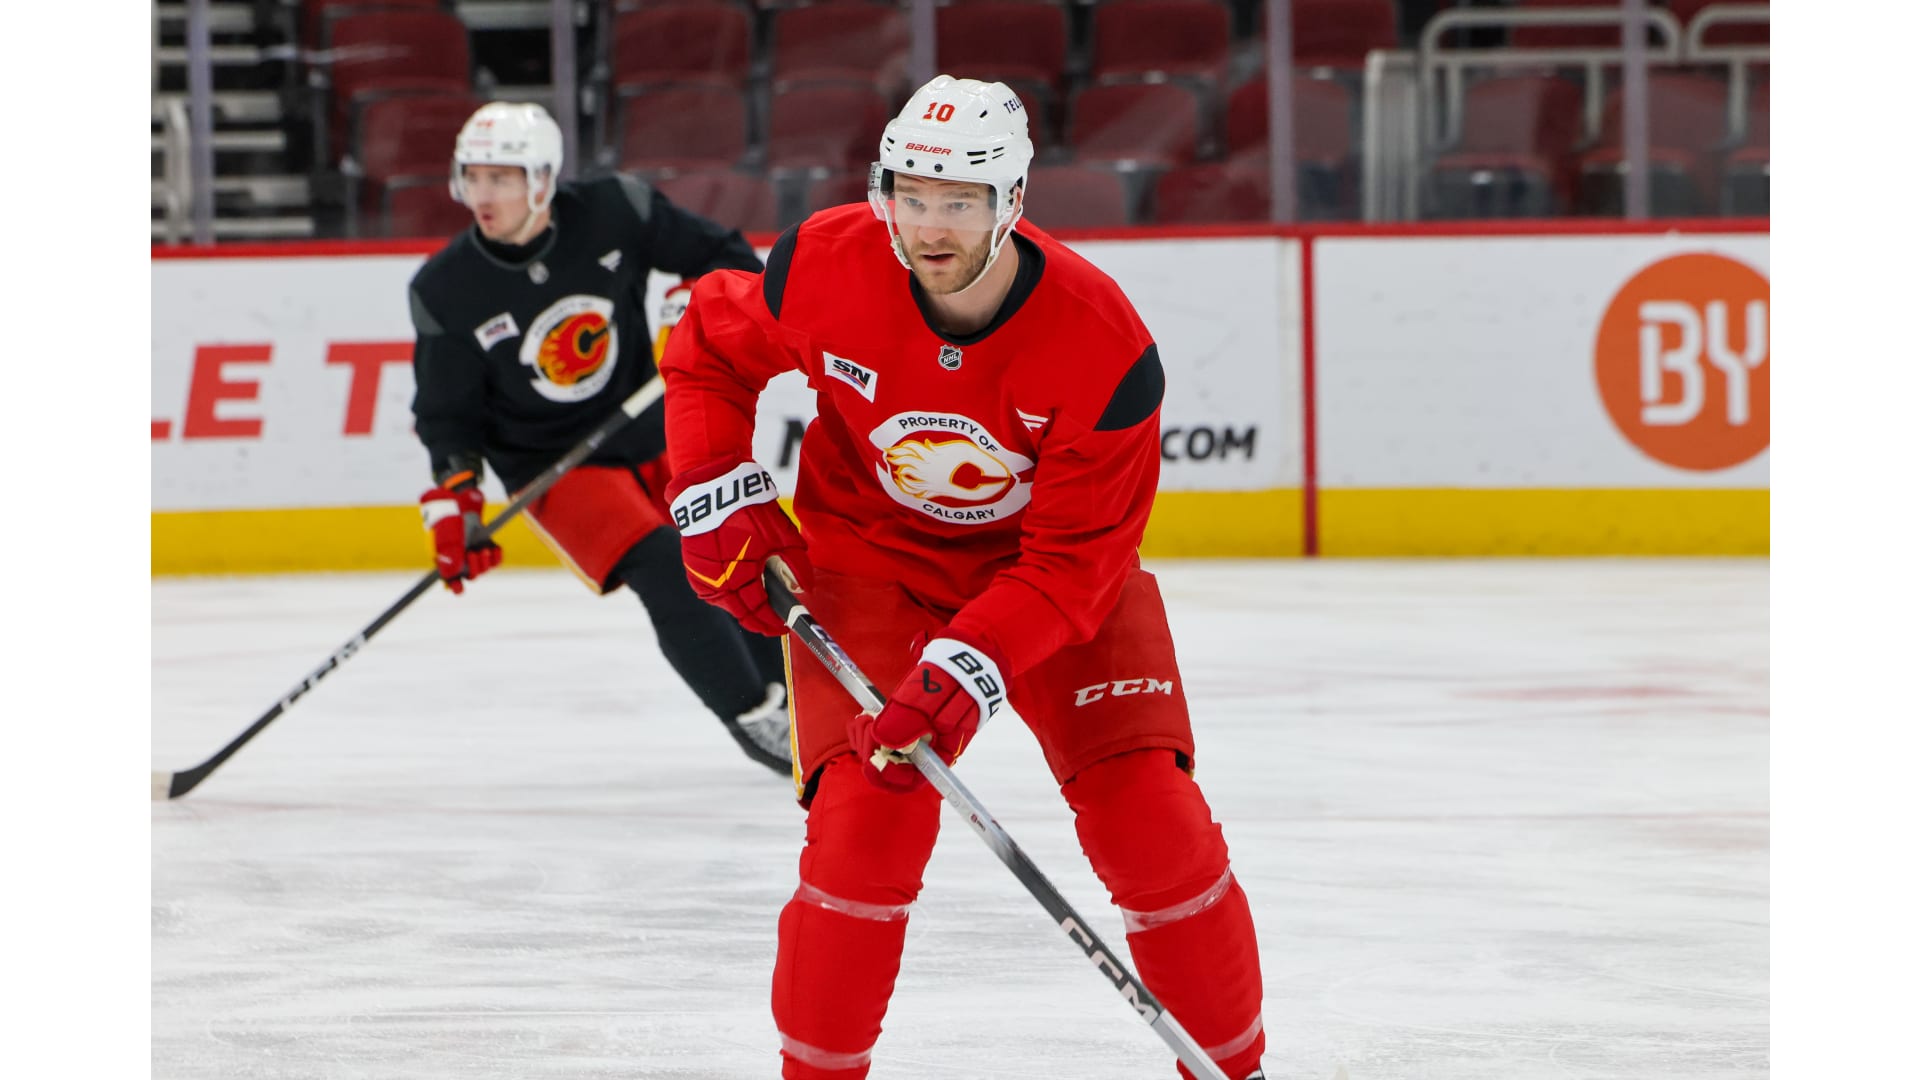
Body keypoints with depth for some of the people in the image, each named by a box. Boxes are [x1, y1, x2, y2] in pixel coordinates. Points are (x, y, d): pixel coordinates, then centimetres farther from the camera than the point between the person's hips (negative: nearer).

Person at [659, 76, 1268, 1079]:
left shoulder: (1104, 347, -28)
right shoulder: (827, 269, -22)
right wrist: (717, 497, -10)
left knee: (1149, 818, -11)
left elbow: (1076, 561, -23)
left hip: (1052, 567, 0)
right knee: (869, 817, -18)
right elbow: (708, 346, 0)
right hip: (868, 553, 0)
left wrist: (968, 668, -35)